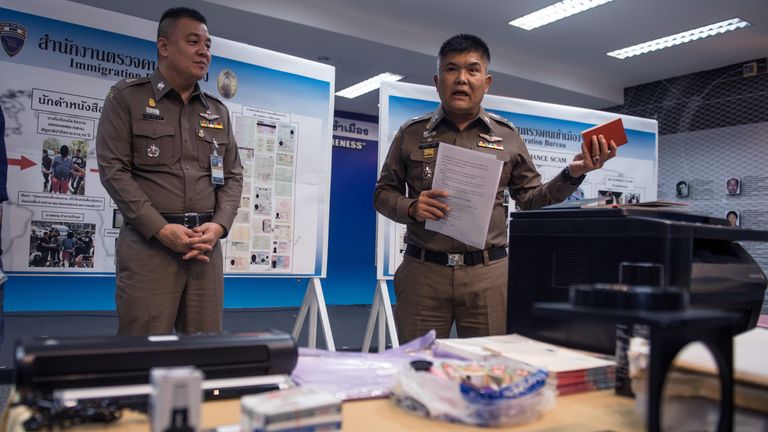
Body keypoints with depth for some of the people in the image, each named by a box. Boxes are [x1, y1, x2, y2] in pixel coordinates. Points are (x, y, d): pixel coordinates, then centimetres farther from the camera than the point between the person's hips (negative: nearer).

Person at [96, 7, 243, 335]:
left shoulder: (218, 111, 16)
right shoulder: (127, 97, 4)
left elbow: (233, 176, 13)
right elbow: (113, 169, -5)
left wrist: (219, 225, -6)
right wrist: (160, 229, -14)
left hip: (205, 242, 4)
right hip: (148, 241, -4)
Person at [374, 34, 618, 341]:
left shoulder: (507, 137, 10)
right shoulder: (411, 133, 7)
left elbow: (531, 199, 13)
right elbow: (383, 193, 10)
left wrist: (572, 174, -2)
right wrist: (411, 208, -10)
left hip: (488, 274, 1)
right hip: (423, 270, 0)